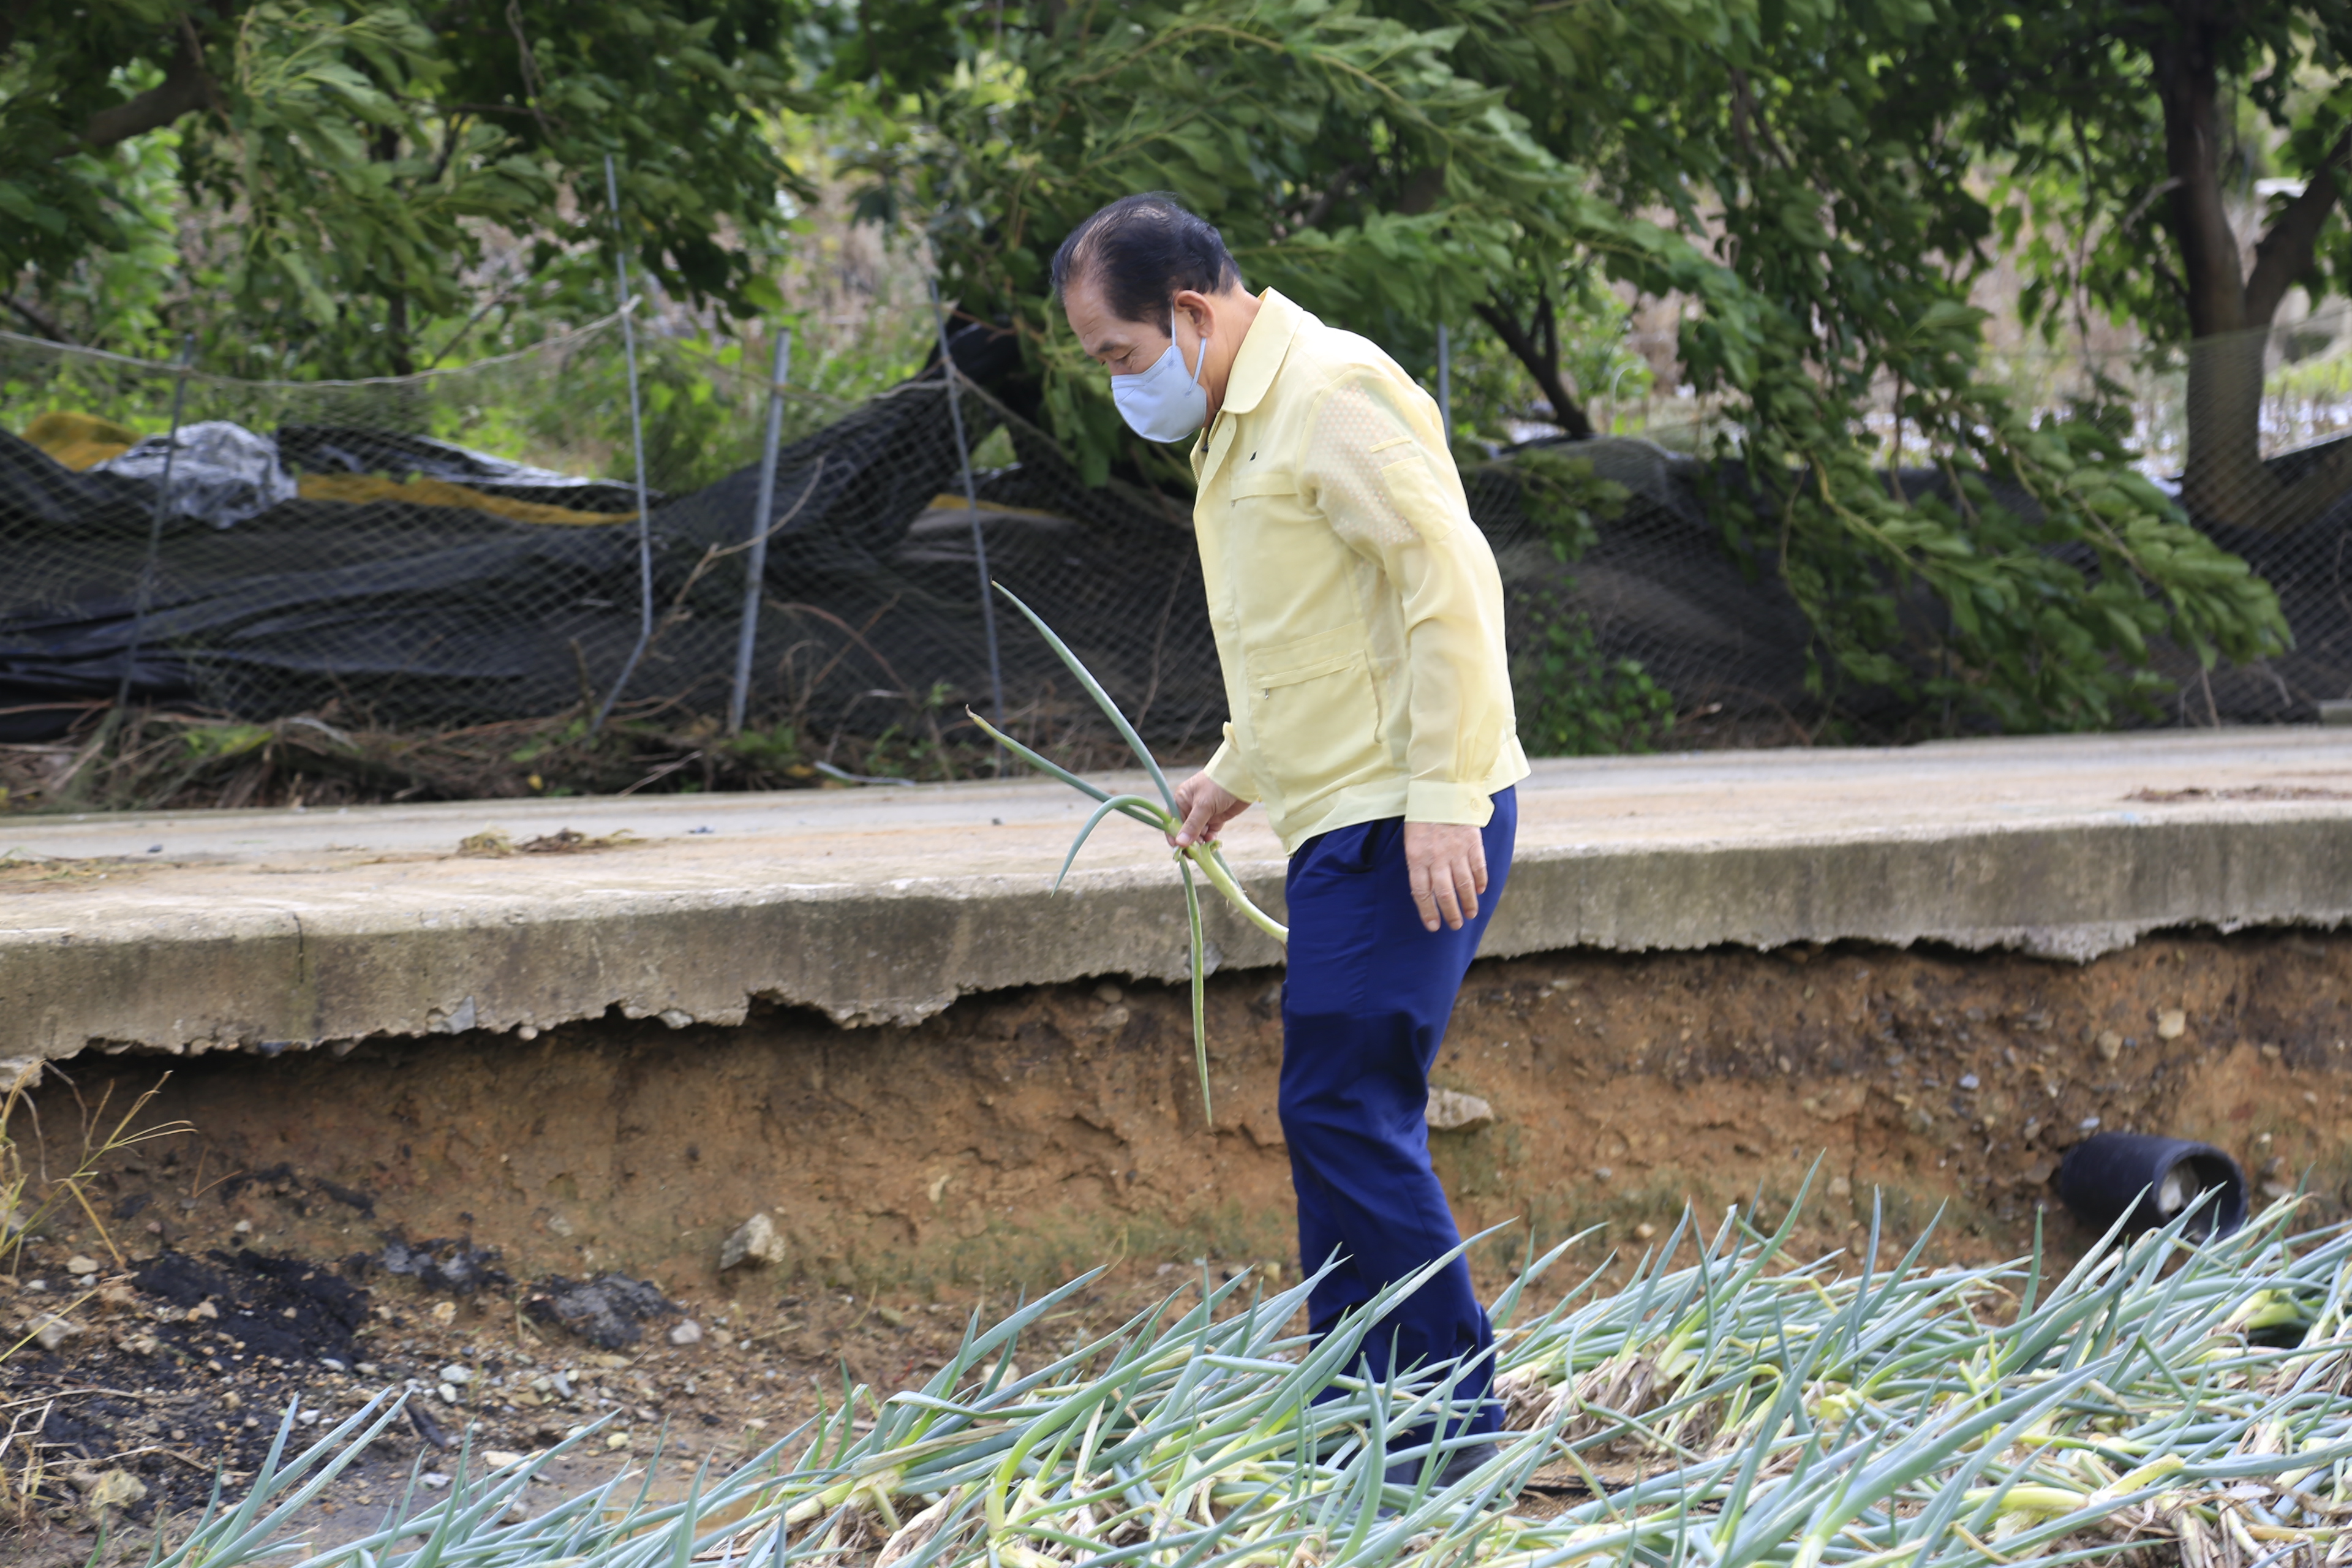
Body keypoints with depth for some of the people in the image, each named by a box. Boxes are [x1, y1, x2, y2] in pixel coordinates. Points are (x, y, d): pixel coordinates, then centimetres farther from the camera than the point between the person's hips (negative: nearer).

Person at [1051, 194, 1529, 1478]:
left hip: (1405, 823, -10)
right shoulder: (1237, 422, 19)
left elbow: (1448, 585, -20)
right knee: (1345, 1117, 11)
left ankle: (1451, 1410, -5)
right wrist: (1238, 770, 25)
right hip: (1343, 815, 10)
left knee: (1345, 1109, -11)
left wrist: (1444, 801, -24)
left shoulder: (1332, 395, -13)